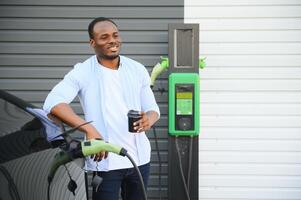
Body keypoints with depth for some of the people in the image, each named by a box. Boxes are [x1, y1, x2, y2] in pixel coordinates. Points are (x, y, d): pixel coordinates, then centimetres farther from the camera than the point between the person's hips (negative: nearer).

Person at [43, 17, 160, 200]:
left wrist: (150, 119, -16)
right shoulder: (82, 72, -6)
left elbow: (152, 108, 10)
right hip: (104, 161, -4)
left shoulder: (137, 69, 6)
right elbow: (53, 103, -20)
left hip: (139, 158, 4)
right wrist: (89, 129, -33)